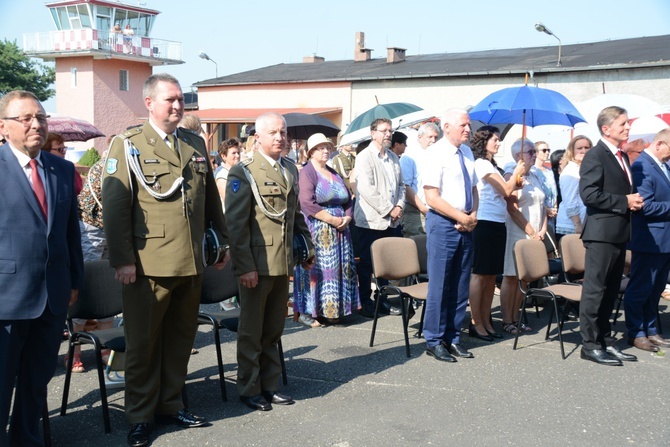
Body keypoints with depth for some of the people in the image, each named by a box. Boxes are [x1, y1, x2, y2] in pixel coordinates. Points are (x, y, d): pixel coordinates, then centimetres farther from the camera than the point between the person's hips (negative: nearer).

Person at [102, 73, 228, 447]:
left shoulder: (196, 144, 13)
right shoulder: (128, 145, -3)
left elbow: (211, 199, 19)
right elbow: (115, 206, -7)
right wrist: (123, 259, -12)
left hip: (191, 263, 5)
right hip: (148, 263, -5)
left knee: (181, 338, 14)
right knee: (143, 342, 5)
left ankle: (170, 405, 29)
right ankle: (140, 416, 18)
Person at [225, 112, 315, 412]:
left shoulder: (291, 170, 12)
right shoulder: (243, 172, -8)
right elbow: (236, 224, -12)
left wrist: (307, 247, 16)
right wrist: (244, 266, -17)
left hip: (283, 263, 6)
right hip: (257, 263, -6)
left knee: (273, 330, 15)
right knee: (251, 331, 6)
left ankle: (269, 385, 27)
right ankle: (249, 388, 19)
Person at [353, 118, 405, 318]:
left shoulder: (394, 158, 17)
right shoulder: (364, 157, -7)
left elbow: (400, 185, 20)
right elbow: (367, 189, -16)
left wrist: (399, 206, 1)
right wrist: (389, 210, -15)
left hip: (391, 220, 7)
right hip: (371, 219, -7)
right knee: (367, 264, 1)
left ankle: (382, 300, 20)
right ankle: (365, 303, 10)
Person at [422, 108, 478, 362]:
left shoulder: (467, 153, 13)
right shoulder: (436, 153, -9)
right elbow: (432, 198, -15)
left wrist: (473, 216, 0)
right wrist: (462, 217, -14)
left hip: (465, 225, 7)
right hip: (443, 224, -7)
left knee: (461, 286, 10)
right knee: (439, 285, -2)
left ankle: (452, 338, 20)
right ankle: (434, 341, 9)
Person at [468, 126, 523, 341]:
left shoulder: (491, 165, 20)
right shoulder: (481, 164, -8)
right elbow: (506, 190, -12)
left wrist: (515, 182, 8)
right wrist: (516, 172, 2)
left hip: (497, 224, 9)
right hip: (484, 224, -9)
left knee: (491, 276, 9)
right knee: (480, 274, -5)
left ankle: (486, 322, 15)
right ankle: (476, 323, -1)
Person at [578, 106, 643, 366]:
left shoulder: (622, 157, 18)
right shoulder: (595, 156, -11)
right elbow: (589, 194, -21)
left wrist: (633, 202, 5)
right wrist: (624, 202, -17)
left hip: (619, 233, 9)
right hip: (602, 232, -9)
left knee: (610, 291, 14)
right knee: (595, 290, -3)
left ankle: (605, 340, 22)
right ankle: (590, 345, 3)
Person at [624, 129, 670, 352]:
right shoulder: (641, 167, -17)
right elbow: (646, 206, -22)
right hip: (650, 240, -9)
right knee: (640, 289, 3)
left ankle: (650, 330, 28)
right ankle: (635, 333, 13)